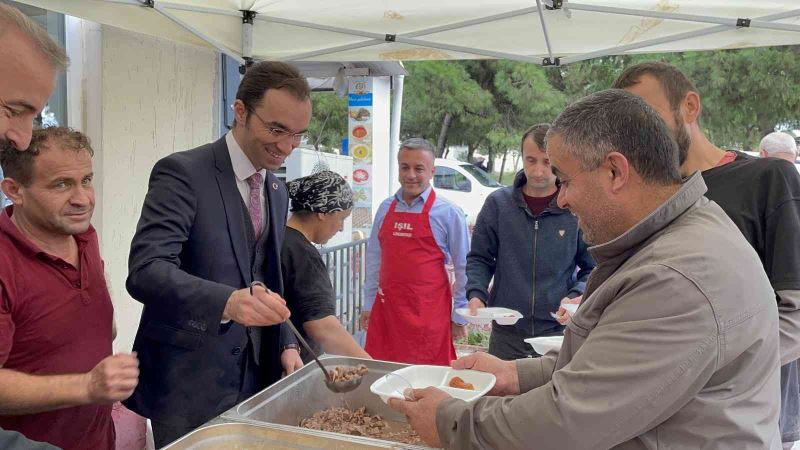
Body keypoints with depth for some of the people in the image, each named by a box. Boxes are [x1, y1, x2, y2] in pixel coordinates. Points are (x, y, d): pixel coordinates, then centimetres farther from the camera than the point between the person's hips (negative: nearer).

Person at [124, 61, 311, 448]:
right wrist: (228, 301, -41)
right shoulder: (183, 172, -14)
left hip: (254, 375, 7)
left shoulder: (278, 192, 10)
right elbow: (145, 270, -25)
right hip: (187, 383, -7)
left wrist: (286, 345, 5)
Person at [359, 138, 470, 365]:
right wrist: (368, 304, 15)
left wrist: (460, 316, 0)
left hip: (428, 313, -4)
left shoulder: (448, 213, -4)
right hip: (386, 308, 4)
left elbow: (464, 268, -1)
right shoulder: (386, 208, 9)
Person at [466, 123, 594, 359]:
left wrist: (577, 297, -13)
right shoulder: (498, 203, 0)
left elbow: (592, 268, 4)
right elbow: (479, 258, 8)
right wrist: (476, 294, -8)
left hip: (558, 332, -1)